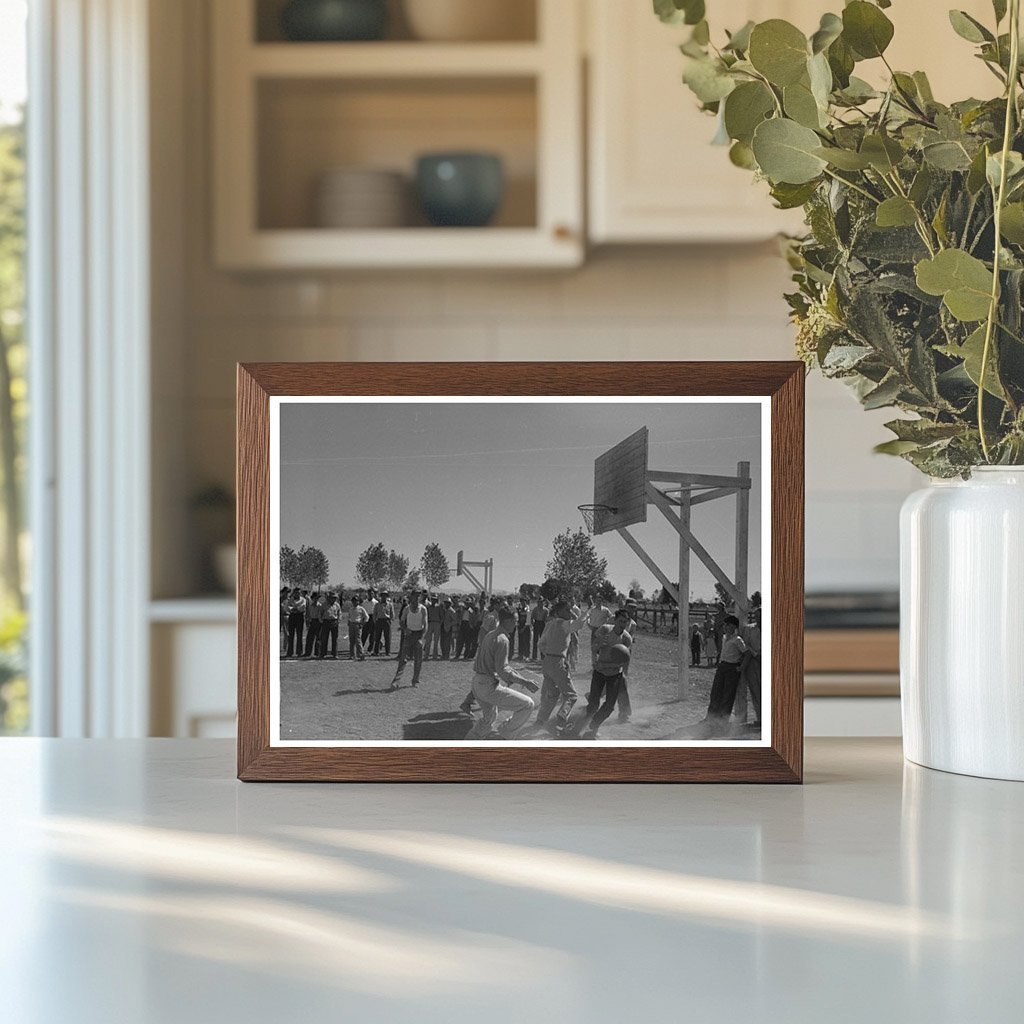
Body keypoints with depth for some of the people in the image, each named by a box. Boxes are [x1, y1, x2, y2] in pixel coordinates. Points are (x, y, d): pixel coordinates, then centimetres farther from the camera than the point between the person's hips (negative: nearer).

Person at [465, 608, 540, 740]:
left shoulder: (490, 635, 13)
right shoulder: (502, 640, -18)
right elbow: (502, 670, -22)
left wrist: (519, 675, 21)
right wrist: (524, 682, -17)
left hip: (477, 683, 10)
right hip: (489, 687, -10)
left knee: (489, 717, 32)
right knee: (528, 705, -5)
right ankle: (507, 733, 5)